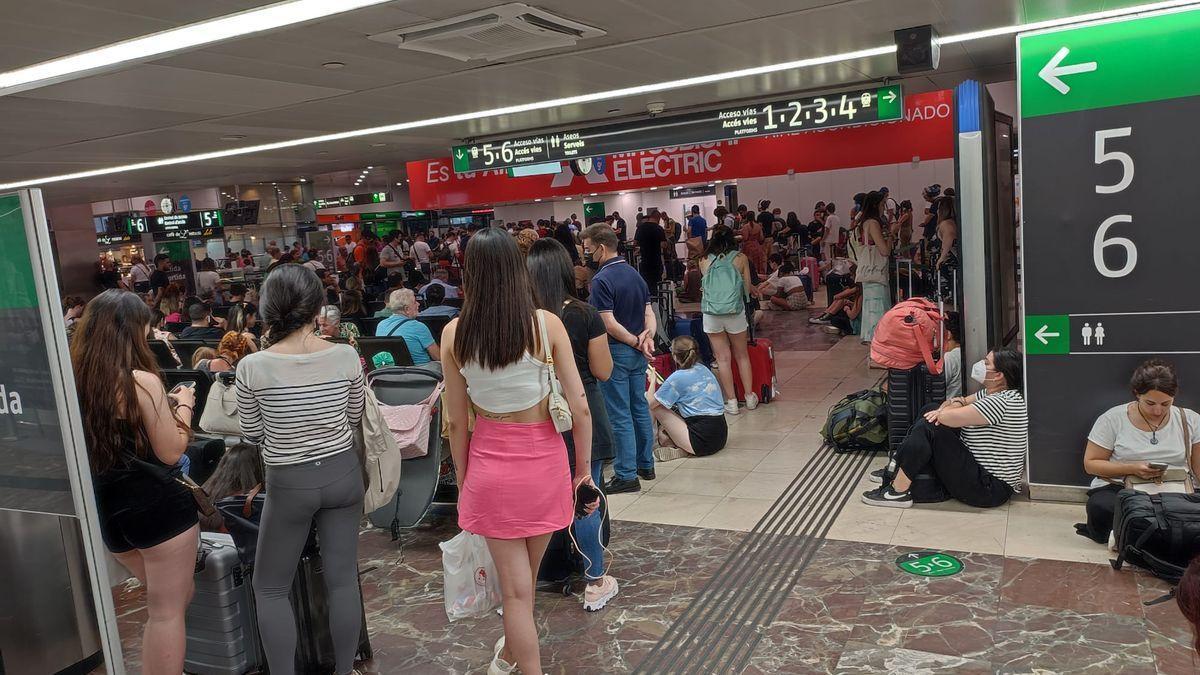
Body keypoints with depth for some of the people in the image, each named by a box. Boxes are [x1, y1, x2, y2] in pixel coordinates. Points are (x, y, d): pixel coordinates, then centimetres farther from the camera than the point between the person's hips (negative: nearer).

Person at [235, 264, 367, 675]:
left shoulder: (253, 367, -14)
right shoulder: (346, 357, -10)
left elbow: (252, 435, -2)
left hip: (289, 483, -2)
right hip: (342, 474, 2)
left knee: (269, 587, 17)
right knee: (343, 579, 13)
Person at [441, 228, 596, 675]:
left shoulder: (455, 333, -8)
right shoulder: (546, 324, -11)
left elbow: (457, 421, -3)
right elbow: (580, 408, -10)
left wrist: (462, 481, 10)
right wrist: (584, 467, 3)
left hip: (489, 463, -1)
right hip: (543, 459, 1)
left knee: (515, 586, 11)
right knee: (526, 576, 24)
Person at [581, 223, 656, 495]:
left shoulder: (602, 279, -17)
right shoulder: (635, 274, 10)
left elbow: (610, 324, -21)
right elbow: (649, 313, 7)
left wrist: (636, 343, -11)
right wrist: (647, 336, -9)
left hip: (617, 352, -8)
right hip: (638, 355, 8)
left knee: (620, 415, -1)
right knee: (640, 408, 17)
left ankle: (627, 475, 4)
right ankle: (646, 464, 27)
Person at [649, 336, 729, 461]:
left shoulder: (678, 377, -11)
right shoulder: (703, 369, 9)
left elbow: (650, 404, -5)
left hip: (703, 440, -8)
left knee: (657, 406, 1)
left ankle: (680, 450, 1)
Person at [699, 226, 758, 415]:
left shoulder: (705, 261, 6)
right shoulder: (740, 258, 3)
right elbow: (747, 288, 5)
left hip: (711, 312, 1)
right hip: (735, 312, 0)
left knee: (722, 358, 5)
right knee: (742, 355, 15)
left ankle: (731, 401, 7)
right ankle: (750, 396, 21)